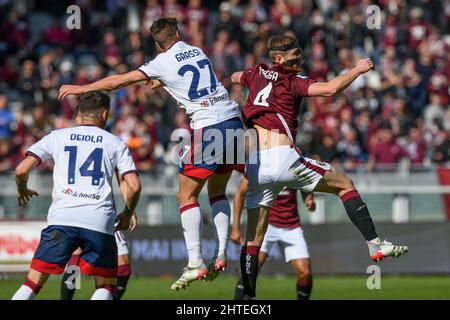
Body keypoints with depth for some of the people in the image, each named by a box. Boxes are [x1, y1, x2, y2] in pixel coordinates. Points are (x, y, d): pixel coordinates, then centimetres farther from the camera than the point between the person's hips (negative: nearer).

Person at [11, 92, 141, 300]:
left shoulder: (57, 137, 15)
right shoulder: (116, 143, 14)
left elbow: (21, 170, 8)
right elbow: (134, 187, 5)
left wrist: (22, 190, 30)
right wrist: (127, 215, 24)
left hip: (62, 219, 0)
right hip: (100, 222, 0)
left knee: (33, 283, 7)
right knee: (106, 286, 14)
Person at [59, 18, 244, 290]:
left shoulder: (163, 63, 1)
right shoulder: (197, 51, 16)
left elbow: (119, 81, 4)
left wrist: (81, 88, 15)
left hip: (207, 127, -6)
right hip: (233, 118, 6)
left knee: (187, 196, 1)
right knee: (217, 192, 19)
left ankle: (195, 263, -8)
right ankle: (221, 254, 9)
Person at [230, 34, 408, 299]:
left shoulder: (257, 73, 18)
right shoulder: (293, 81, 0)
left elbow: (236, 77, 41)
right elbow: (330, 89, -15)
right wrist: (357, 70, -1)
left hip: (254, 163, 5)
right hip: (283, 157, -5)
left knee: (253, 239, 8)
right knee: (344, 184, 11)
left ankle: (248, 297, 3)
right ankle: (375, 244, 2)